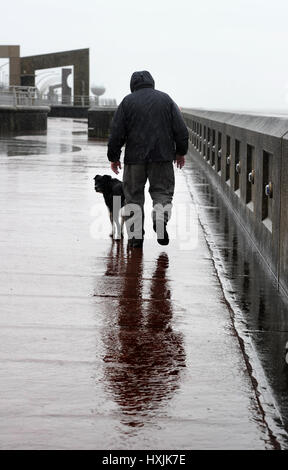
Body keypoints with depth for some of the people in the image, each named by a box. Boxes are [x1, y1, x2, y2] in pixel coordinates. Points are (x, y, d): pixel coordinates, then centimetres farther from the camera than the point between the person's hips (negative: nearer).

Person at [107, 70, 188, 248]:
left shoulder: (127, 102, 2)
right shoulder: (166, 100, 6)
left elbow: (117, 133, 0)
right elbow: (181, 130, 4)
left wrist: (114, 157, 9)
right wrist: (181, 152, 15)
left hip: (135, 157, -1)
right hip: (162, 156, 1)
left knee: (134, 195, 9)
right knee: (163, 191, 10)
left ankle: (136, 235, 5)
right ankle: (161, 218, -20)